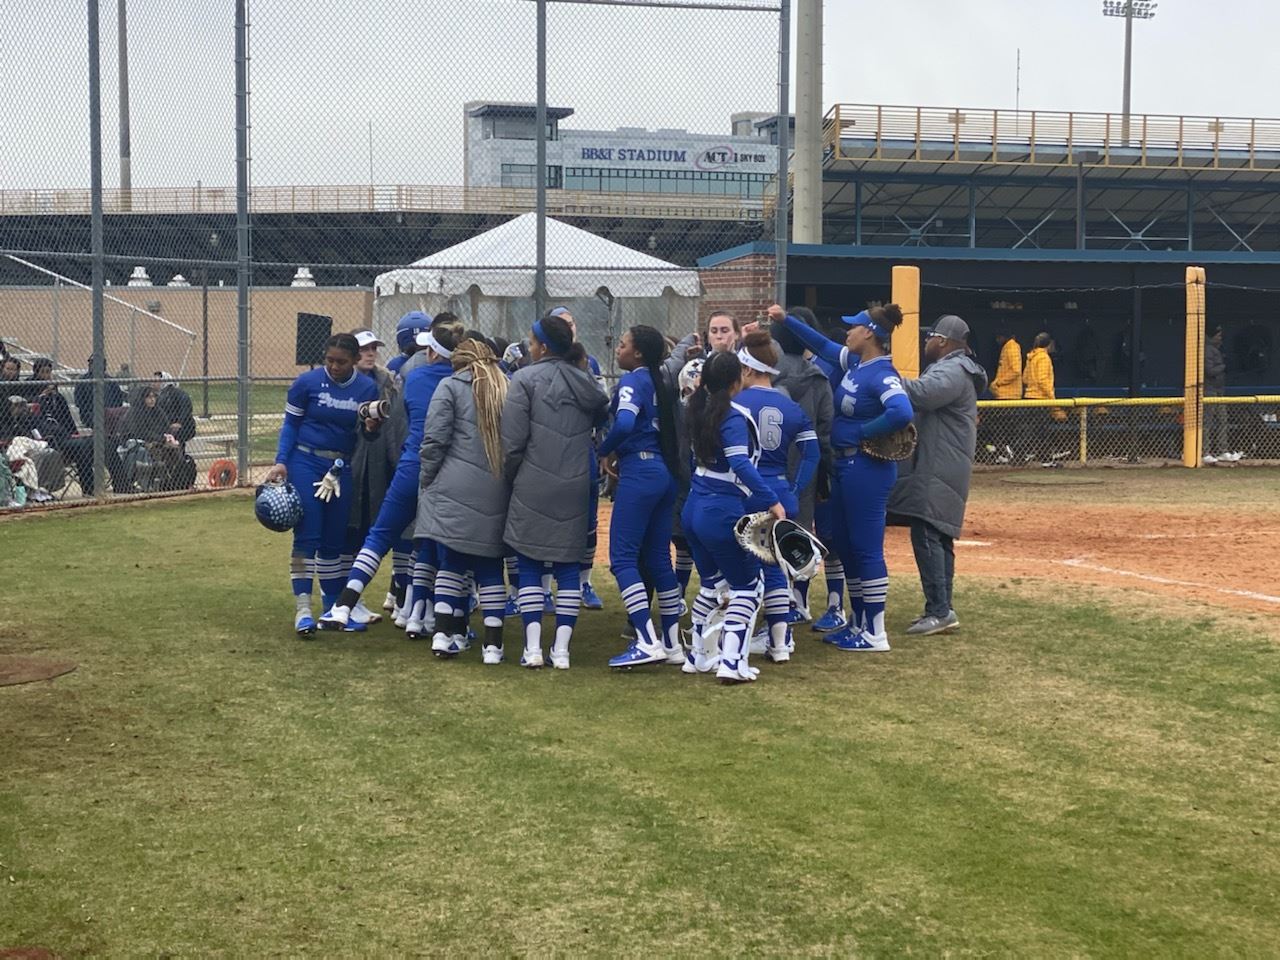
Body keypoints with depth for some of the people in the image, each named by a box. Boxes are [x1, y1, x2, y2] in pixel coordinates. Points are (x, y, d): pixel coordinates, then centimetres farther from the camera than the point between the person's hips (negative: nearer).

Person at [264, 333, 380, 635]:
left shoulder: (368, 388, -1)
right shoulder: (307, 382, -6)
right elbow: (290, 423, 0)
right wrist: (281, 462, -9)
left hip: (343, 469, 3)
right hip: (306, 462, -3)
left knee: (334, 540, 8)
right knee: (307, 536, -8)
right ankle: (302, 608, -7)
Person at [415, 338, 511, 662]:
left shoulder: (450, 387, 2)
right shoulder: (507, 390, 13)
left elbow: (435, 440, -5)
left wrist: (425, 481, 3)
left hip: (454, 489, -3)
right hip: (495, 493, 3)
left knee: (451, 561, 7)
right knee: (490, 568, 7)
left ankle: (445, 632, -1)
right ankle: (493, 644, 4)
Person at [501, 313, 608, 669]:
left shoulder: (526, 379, -8)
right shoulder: (586, 382, 8)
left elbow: (512, 441, -9)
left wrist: (510, 478, 4)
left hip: (533, 488, -4)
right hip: (576, 488, 4)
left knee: (529, 565, 4)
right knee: (568, 566, 9)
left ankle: (533, 648, 0)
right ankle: (561, 648, 5)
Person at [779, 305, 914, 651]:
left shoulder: (882, 374, -20)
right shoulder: (854, 362, 8)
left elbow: (901, 413, -35)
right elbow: (823, 345, 24)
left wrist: (863, 432, -22)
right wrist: (786, 320, 20)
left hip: (867, 469, -10)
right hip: (845, 465, 10)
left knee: (866, 548, -4)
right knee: (845, 546, 16)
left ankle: (875, 634, 3)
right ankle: (857, 624, 27)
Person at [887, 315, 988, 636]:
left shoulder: (953, 371, -13)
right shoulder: (948, 369, 22)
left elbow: (921, 394, -30)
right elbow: (924, 399, 18)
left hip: (938, 473, -11)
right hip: (936, 469, 11)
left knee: (926, 535, -14)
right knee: (938, 537, 12)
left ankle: (940, 611, -16)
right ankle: (942, 609, 16)